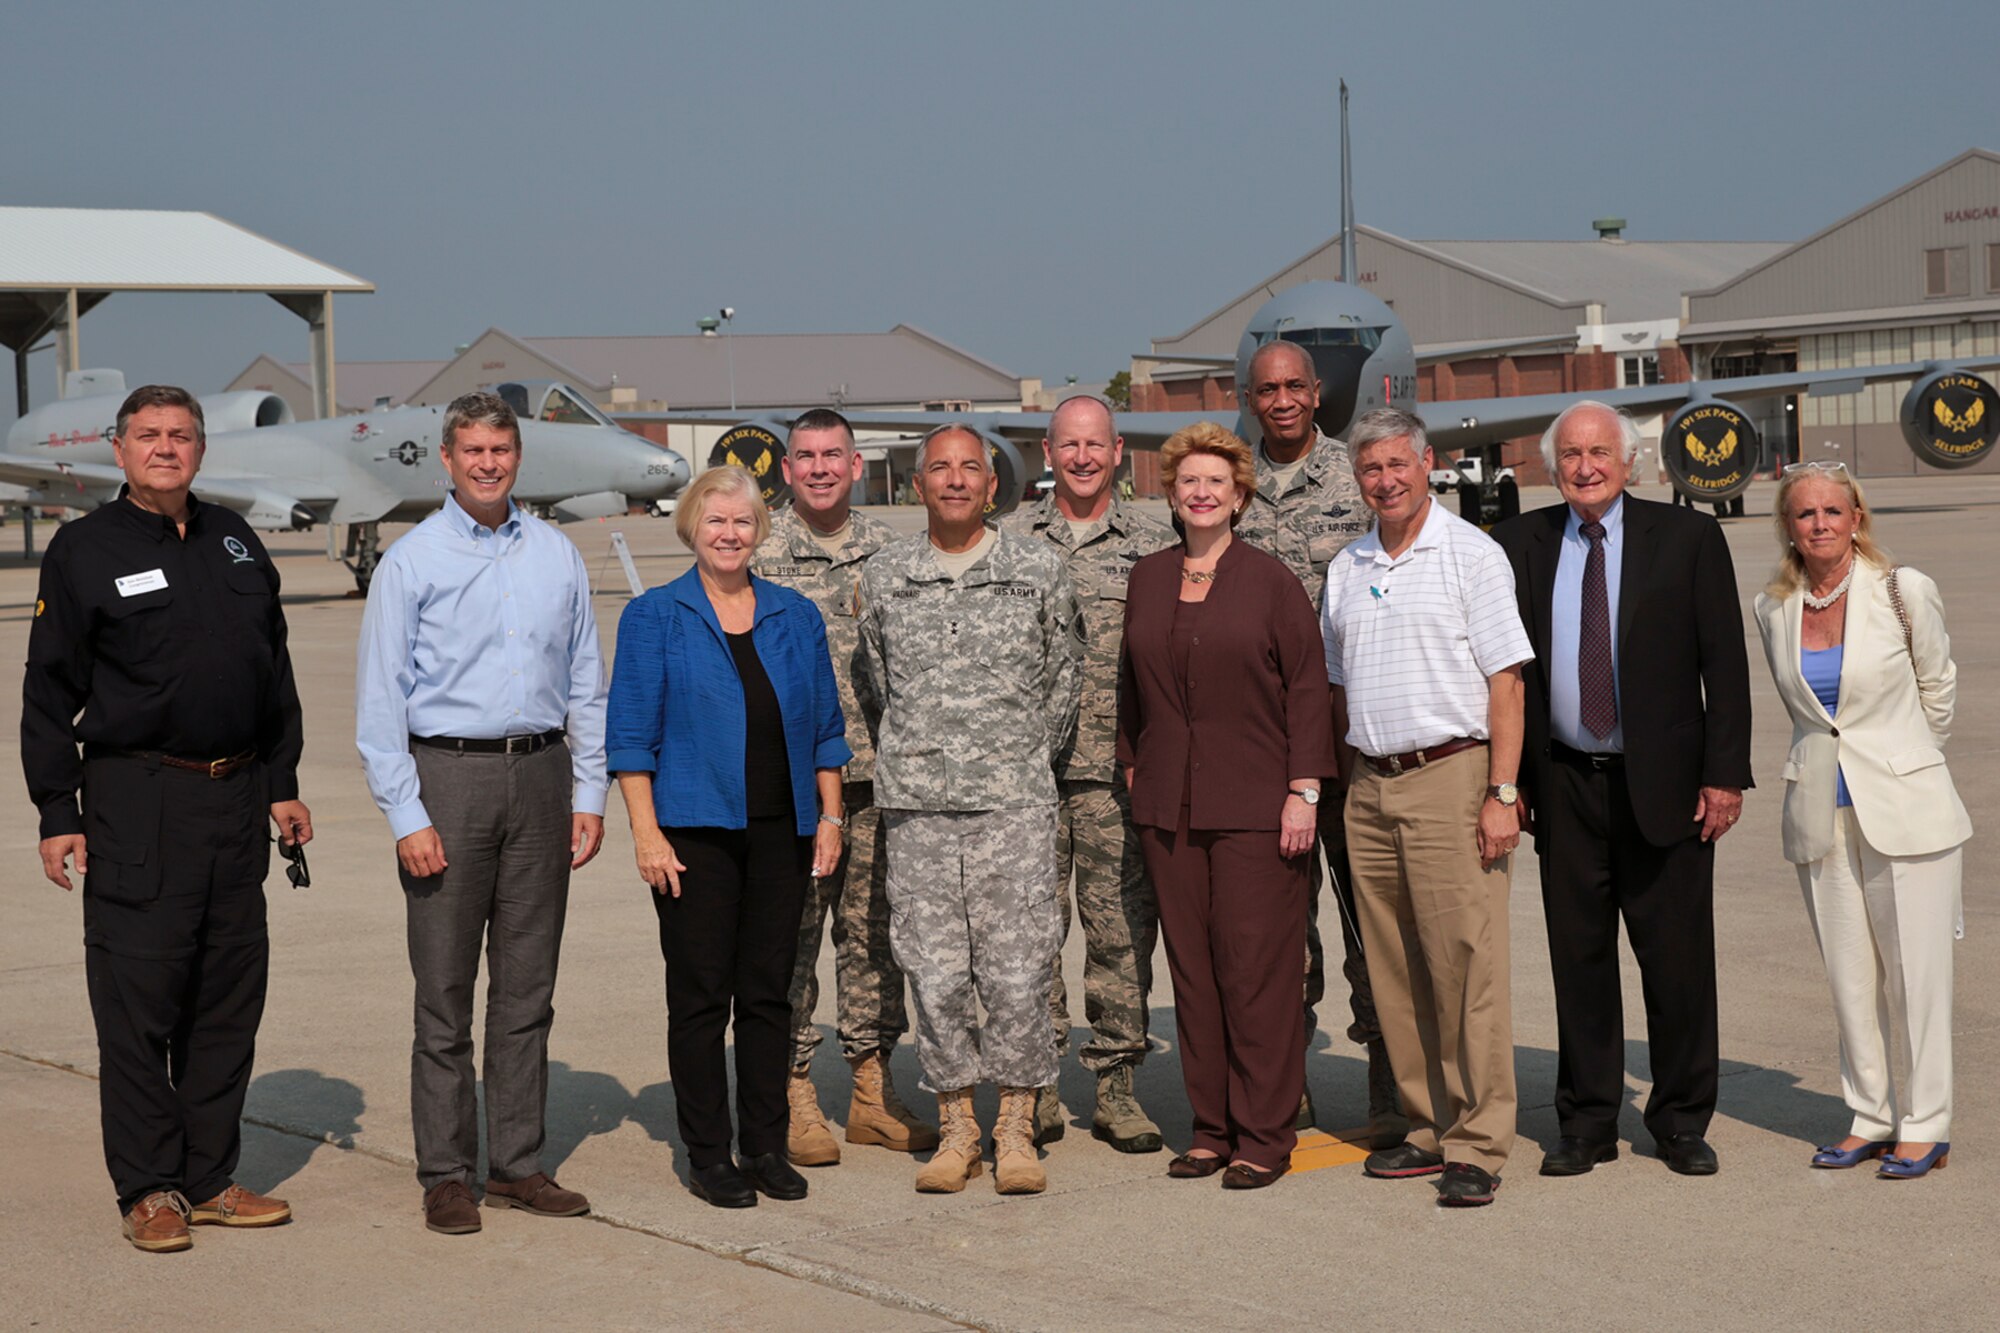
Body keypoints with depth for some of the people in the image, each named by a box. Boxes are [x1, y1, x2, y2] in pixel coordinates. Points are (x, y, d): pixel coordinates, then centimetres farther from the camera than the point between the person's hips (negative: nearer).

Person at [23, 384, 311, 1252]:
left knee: (230, 996, 8)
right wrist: (57, 813, -7)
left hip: (236, 803, 5)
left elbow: (274, 672, 19)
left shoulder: (235, 543, 13)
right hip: (137, 800, -5)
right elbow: (50, 692, -2)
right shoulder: (83, 552, -1)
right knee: (138, 999, -3)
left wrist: (283, 784, 14)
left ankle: (210, 1178, 17)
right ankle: (149, 1189, 6)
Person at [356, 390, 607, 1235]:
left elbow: (586, 685, 14)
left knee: (528, 988, 7)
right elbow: (380, 700, -3)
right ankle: (445, 1175, 7)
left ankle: (517, 1165, 16)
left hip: (540, 773, 4)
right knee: (445, 990, -1)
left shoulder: (557, 557, 10)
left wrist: (589, 794, 6)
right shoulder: (411, 562, -1)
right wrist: (407, 816, -10)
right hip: (447, 775, -3)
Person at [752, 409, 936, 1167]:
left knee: (875, 930, 9)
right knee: (789, 933, -1)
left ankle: (873, 1090, 18)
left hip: (879, 771, 4)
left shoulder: (888, 551, 11)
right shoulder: (758, 553, -1)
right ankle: (793, 1094, 8)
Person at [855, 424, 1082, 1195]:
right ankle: (956, 1130, 13)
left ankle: (1016, 1132, 7)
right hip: (917, 806, 1)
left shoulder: (1038, 570, 3)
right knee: (935, 971, 2)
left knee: (1016, 971, -3)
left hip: (1014, 800, -1)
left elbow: (1064, 678, 12)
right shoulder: (883, 576, 7)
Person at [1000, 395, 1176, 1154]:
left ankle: (1115, 1085, 10)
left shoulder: (1153, 545, 8)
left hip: (1121, 771, 0)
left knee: (1123, 928, 1)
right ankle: (1035, 1090, 10)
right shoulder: (1009, 540, 9)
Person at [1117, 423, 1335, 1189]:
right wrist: (1133, 766, 12)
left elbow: (1307, 687, -3)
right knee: (1191, 969, 5)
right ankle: (1212, 1128, 14)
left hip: (1254, 805, -4)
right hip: (1170, 805, 4)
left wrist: (1304, 789, -9)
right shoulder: (1148, 580, 11)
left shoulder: (1270, 581, -1)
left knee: (1257, 968, -4)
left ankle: (1264, 1138, 4)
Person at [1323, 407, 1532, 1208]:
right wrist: (1342, 790, 13)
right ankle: (1428, 1129, 17)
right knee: (1395, 974, 8)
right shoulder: (1346, 571, 15)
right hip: (1370, 787, 6)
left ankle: (1478, 1144, -3)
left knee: (1465, 965, -7)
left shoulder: (1470, 555, -2)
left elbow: (1505, 681, -6)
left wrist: (1501, 793, -13)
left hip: (1449, 778, -6)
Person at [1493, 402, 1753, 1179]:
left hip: (1663, 784, -2)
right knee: (1578, 958, 7)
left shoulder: (1687, 539, 0)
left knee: (1677, 960, 3)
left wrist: (1725, 773, -7)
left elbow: (1724, 664, -1)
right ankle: (1586, 1122, 17)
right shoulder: (1519, 546, 6)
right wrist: (1508, 778, 2)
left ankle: (1681, 1121, 17)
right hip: (1564, 785, 2)